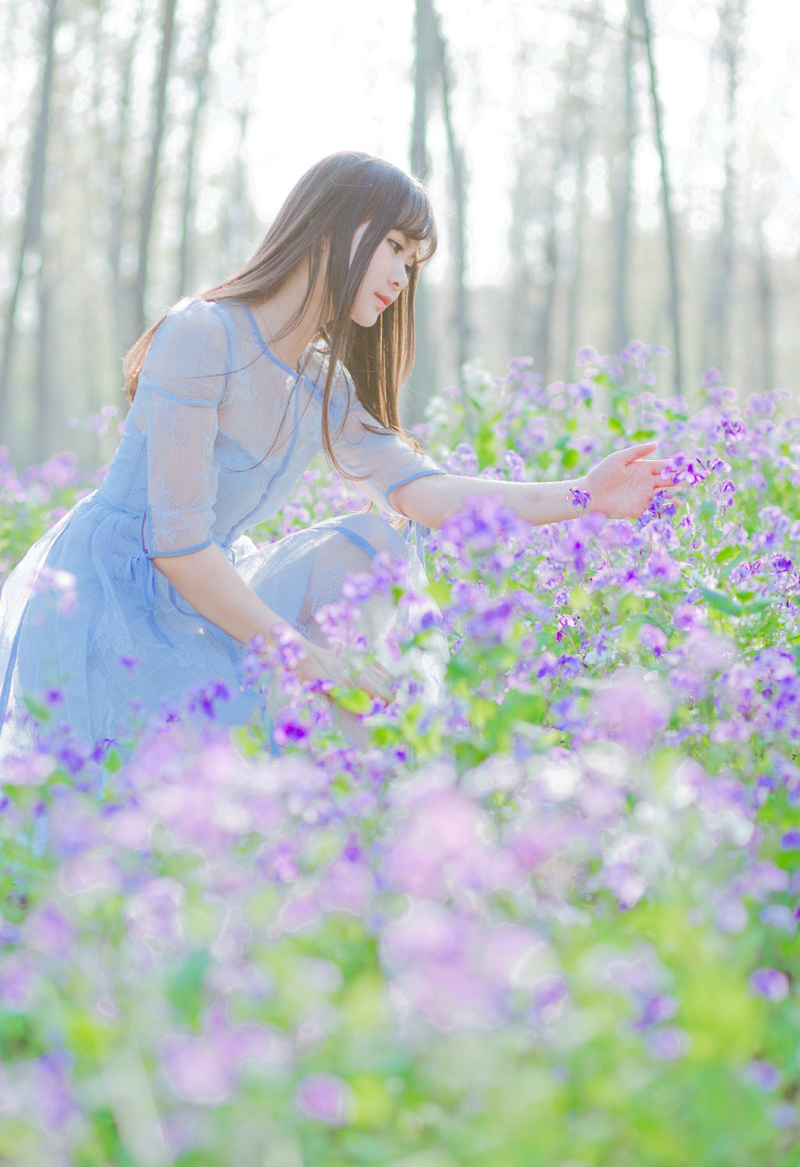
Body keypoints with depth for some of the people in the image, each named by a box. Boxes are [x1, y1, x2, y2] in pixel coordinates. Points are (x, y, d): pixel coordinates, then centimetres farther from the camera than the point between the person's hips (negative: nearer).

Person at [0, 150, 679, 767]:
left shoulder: (322, 385, 8)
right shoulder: (203, 335, -19)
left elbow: (422, 491, -5)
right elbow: (177, 542, -23)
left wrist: (581, 496, -14)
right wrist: (304, 655, -22)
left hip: (198, 592, 9)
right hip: (102, 596, -9)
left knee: (377, 543, -1)